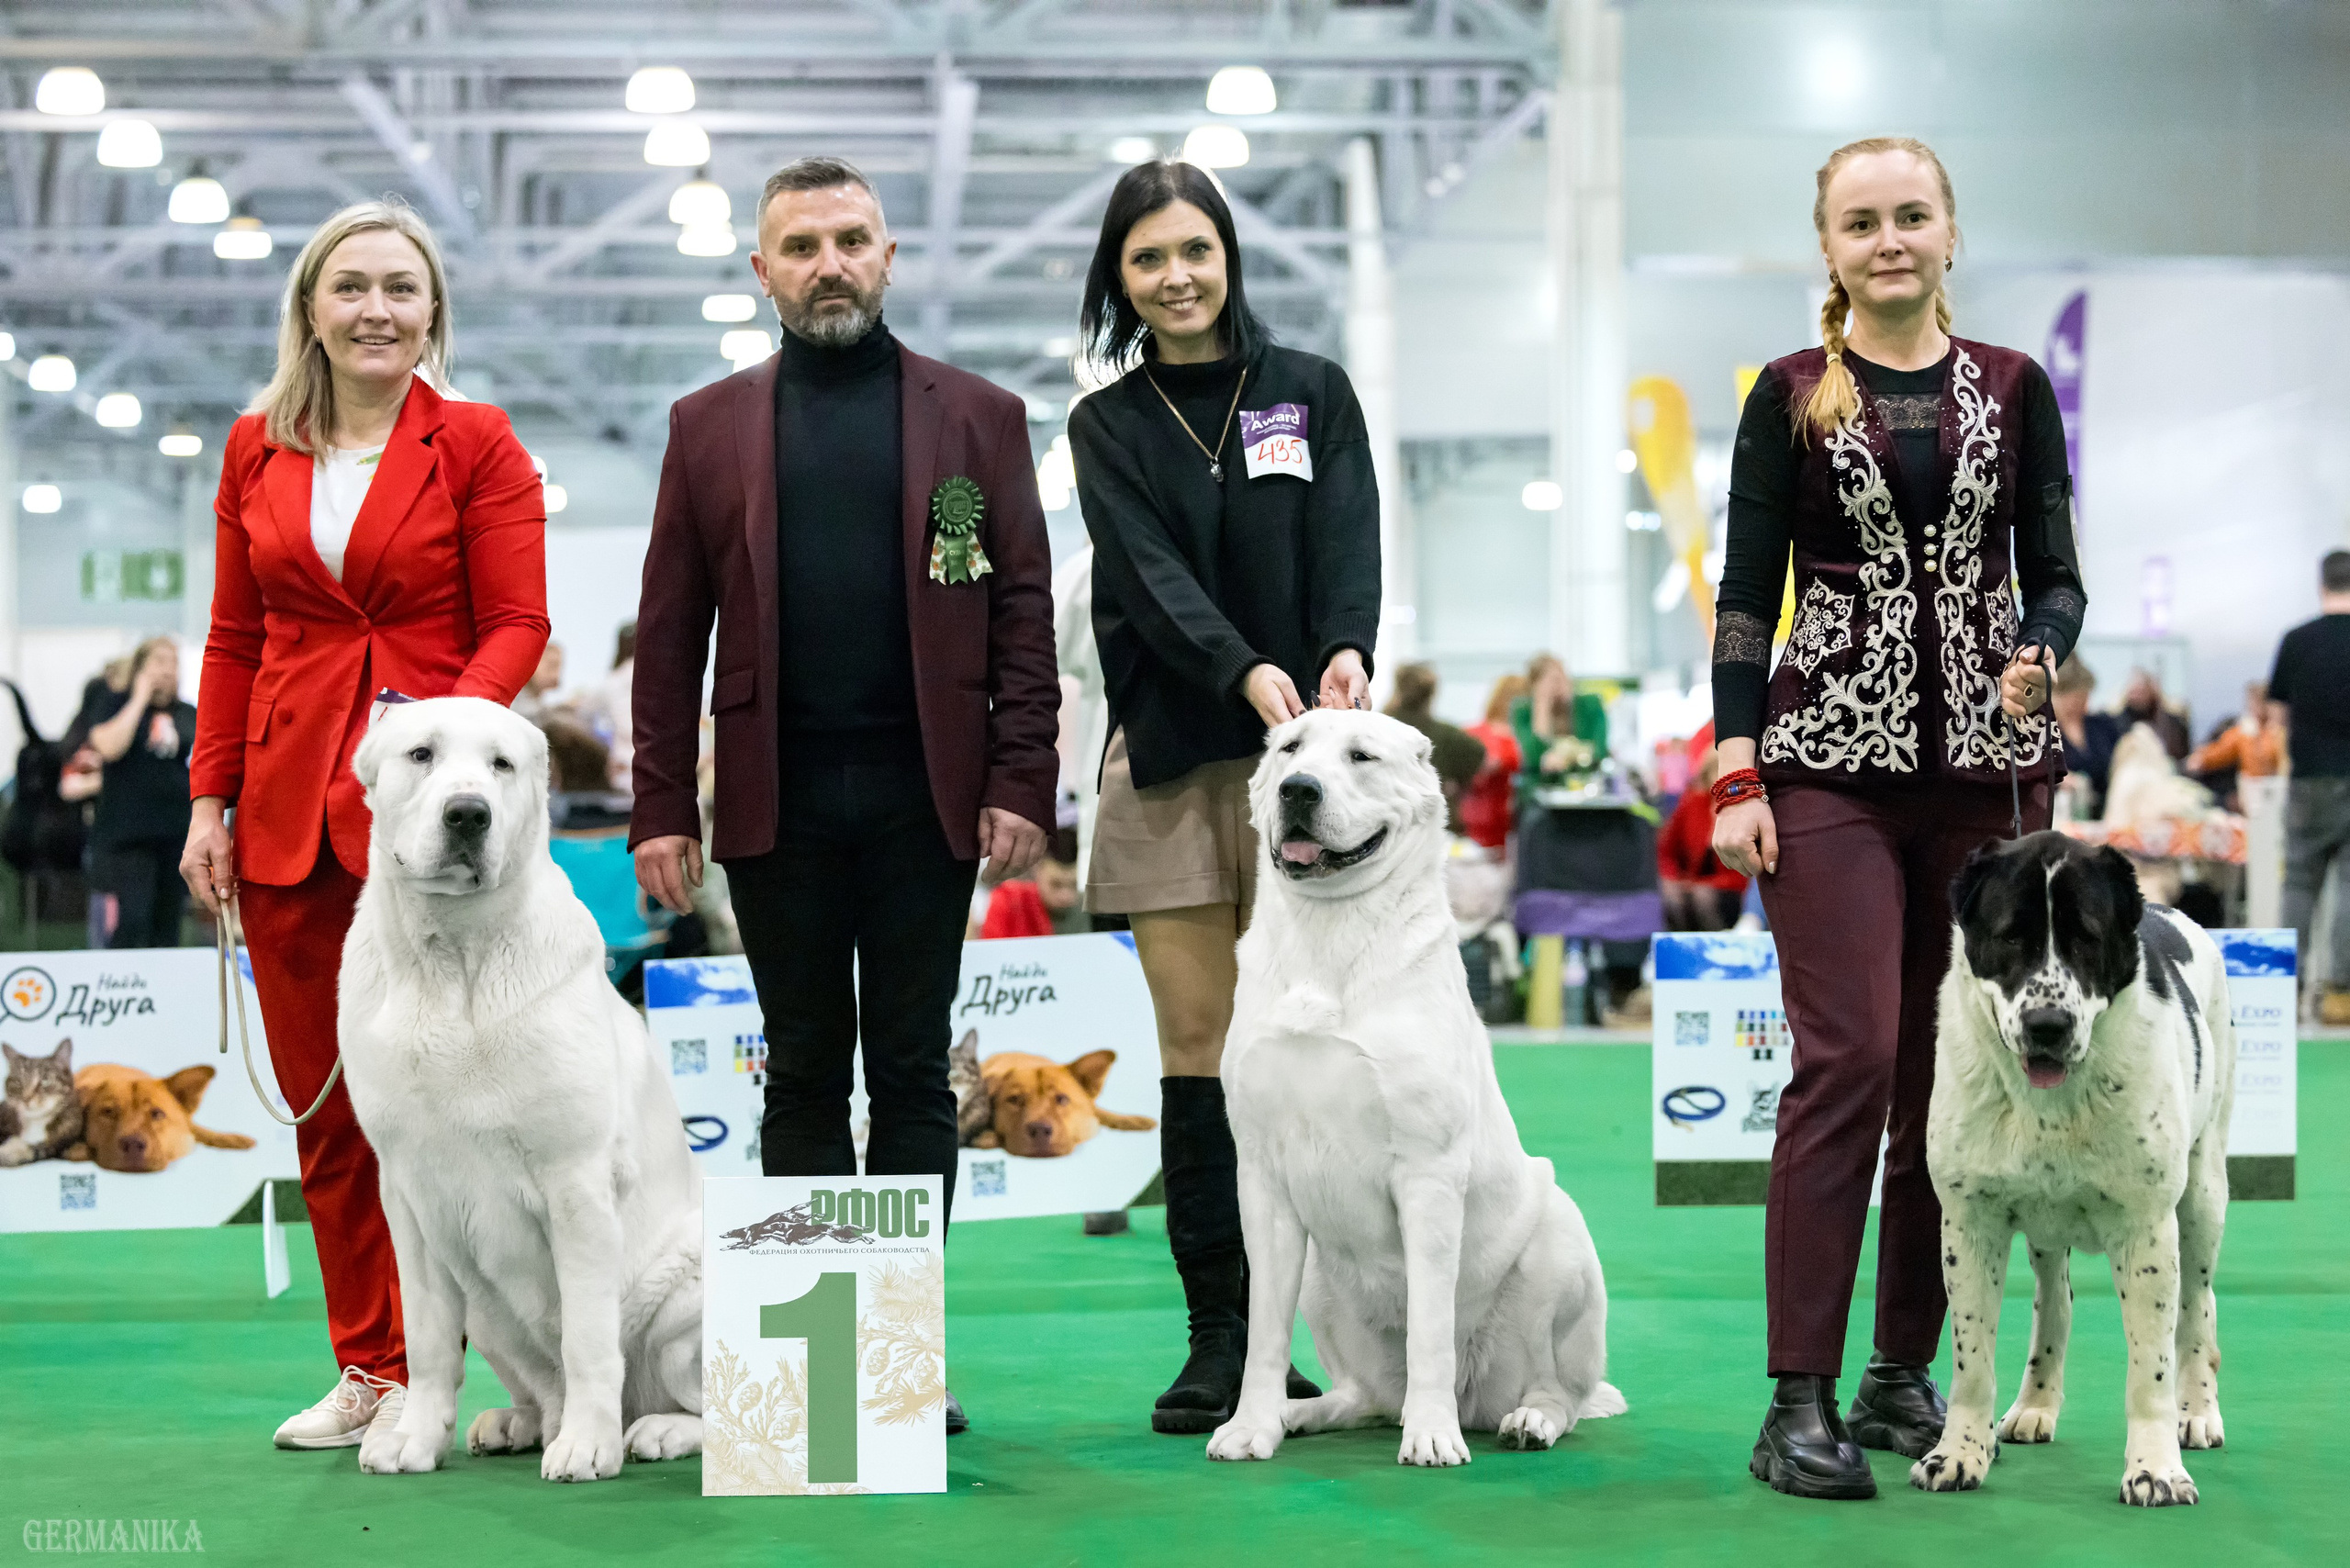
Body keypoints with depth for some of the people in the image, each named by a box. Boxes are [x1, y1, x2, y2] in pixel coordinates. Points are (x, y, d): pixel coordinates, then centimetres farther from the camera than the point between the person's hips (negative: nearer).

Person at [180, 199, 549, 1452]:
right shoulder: (257, 451, 12)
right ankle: (365, 1368, 16)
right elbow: (234, 639, 14)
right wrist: (212, 798, 7)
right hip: (288, 805, 4)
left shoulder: (477, 444, 1)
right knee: (322, 1100, 6)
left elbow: (517, 626, -4)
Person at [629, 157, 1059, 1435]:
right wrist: (661, 810, -2)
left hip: (925, 797, -1)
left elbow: (1022, 612, 4)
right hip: (777, 802, 1)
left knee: (912, 1076, 4)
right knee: (804, 1078, 6)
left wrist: (1019, 785, -6)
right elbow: (669, 633, 6)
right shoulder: (709, 426, 9)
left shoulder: (977, 416, 8)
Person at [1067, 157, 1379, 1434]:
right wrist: (1247, 672, -24)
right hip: (1170, 760, 1)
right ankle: (1218, 1342, 6)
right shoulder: (1108, 426, 10)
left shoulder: (1313, 393, 10)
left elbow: (1347, 544, -3)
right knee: (1197, 1051, 0)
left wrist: (1345, 653, -25)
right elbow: (1149, 574, -6)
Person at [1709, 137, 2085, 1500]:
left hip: (1989, 759, 3)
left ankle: (1906, 1372, 16)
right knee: (1847, 1060, -13)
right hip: (1832, 758, -3)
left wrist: (2041, 659, -13)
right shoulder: (1791, 397, 4)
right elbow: (1748, 593, 1)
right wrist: (1736, 775, -7)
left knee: (1955, 1073, 4)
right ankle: (1801, 1401, -11)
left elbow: (2056, 573, 9)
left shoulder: (2014, 390, 9)